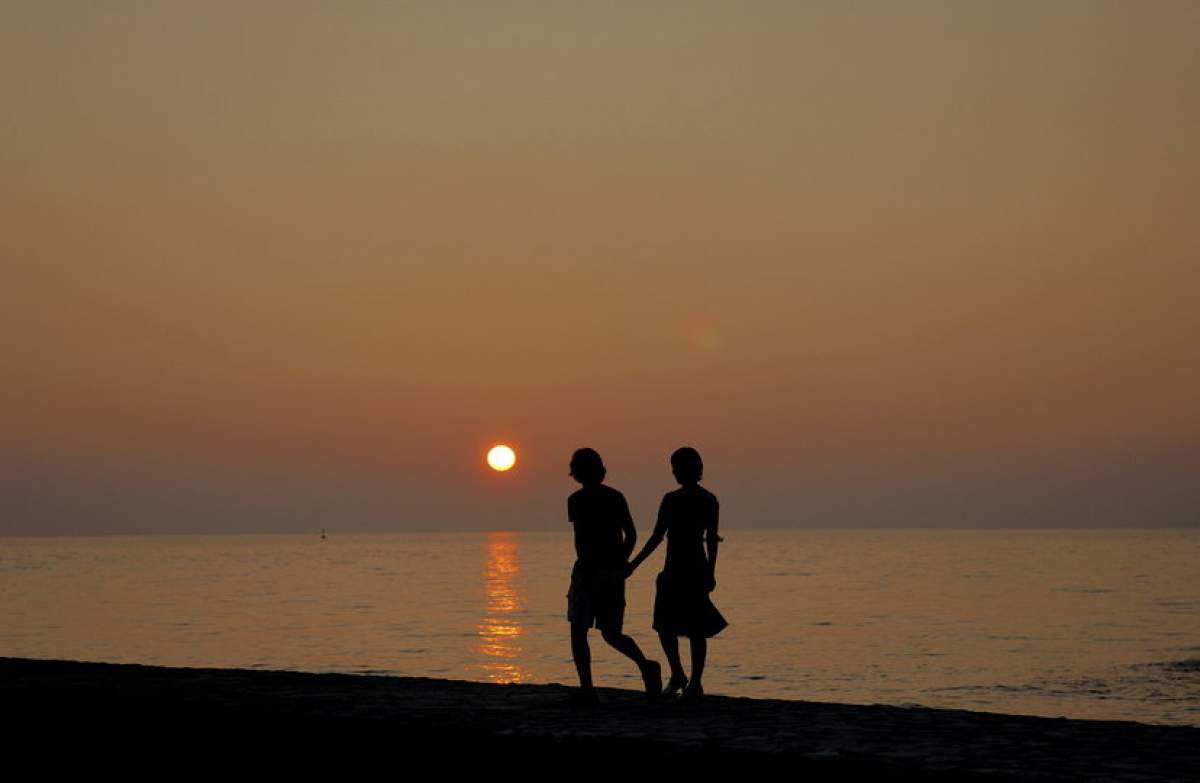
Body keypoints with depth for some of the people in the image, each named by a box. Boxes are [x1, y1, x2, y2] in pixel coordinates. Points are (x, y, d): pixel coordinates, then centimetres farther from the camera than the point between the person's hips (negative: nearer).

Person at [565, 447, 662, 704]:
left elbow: (581, 537, -18)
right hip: (616, 572, 6)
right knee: (611, 633, 13)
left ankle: (587, 689, 0)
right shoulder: (616, 497, 10)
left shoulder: (577, 499, -7)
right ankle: (646, 666, -10)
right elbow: (631, 534, 11)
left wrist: (584, 570, -20)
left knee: (578, 632, 6)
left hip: (590, 570, -6)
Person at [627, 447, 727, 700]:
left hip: (675, 570, -5)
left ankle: (677, 675, -3)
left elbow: (657, 537, -11)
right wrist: (711, 572, 13)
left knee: (665, 623, 7)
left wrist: (634, 564, -5)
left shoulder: (672, 500, -11)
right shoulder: (709, 500, 4)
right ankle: (695, 682, 6)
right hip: (699, 569, 5)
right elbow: (711, 539, 6)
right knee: (696, 628, 8)